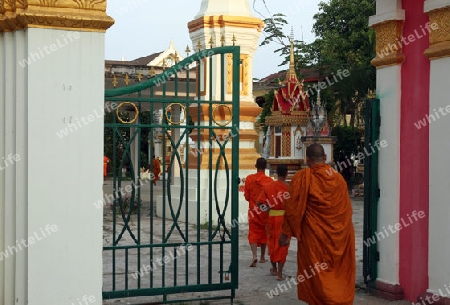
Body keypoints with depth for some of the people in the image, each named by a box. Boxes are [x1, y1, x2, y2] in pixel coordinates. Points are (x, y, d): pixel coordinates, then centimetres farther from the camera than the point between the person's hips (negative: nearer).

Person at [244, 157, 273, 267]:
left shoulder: (249, 178, -7)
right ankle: (262, 257, 24)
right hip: (265, 212, 1)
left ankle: (255, 255, -21)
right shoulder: (269, 180, -9)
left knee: (253, 234, 0)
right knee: (264, 233, 16)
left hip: (253, 211, -1)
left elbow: (246, 196, -2)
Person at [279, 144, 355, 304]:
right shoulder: (338, 177, 3)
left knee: (315, 274, 5)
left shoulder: (302, 177, -11)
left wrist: (286, 233, -5)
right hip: (339, 236, 4)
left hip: (314, 235, -4)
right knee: (339, 273, 16)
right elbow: (346, 208, 10)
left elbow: (293, 207, -12)